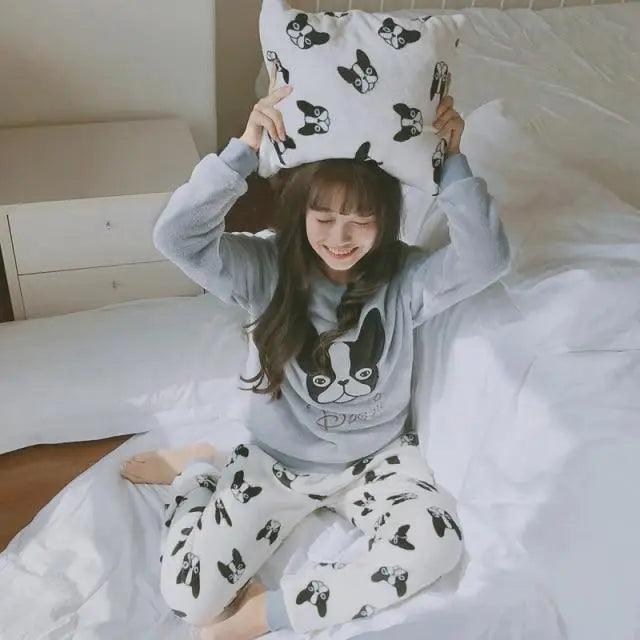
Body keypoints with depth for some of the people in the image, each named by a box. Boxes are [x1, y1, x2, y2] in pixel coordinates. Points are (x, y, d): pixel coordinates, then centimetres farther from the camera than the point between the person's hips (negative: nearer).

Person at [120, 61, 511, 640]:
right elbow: (176, 236, -27)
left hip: (377, 456, 2)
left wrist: (452, 161, -30)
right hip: (277, 460, -1)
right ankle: (200, 471, 18)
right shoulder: (266, 269, -13)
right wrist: (246, 149, -34)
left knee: (438, 547, -27)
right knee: (187, 593, -13)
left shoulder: (404, 278, -11)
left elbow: (486, 258, -25)